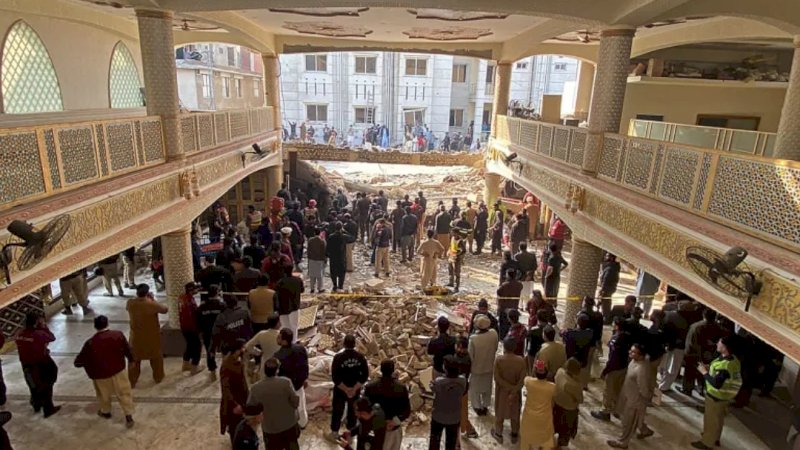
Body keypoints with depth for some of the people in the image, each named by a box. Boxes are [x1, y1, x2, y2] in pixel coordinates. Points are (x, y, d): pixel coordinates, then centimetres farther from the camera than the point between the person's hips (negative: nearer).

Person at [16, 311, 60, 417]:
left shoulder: (20, 334, -8)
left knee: (34, 386, 26)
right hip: (41, 365, -6)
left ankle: (37, 406, 45)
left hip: (26, 365, 6)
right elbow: (52, 337, -9)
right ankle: (48, 409, 20)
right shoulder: (39, 334, -26)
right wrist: (44, 326, -7)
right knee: (46, 387, 10)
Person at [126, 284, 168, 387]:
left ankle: (132, 382, 24)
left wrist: (139, 297, 6)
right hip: (152, 336, -2)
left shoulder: (130, 303, -14)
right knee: (156, 356, 17)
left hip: (136, 336, 3)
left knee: (134, 358, 17)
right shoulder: (152, 304, -25)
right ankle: (158, 377, 31)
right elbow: (165, 309, -8)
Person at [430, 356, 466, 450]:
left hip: (438, 417, -2)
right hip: (454, 418, 2)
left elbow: (432, 388, -10)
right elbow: (463, 393, -3)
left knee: (435, 440, 23)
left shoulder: (438, 382, -31)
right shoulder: (462, 381, -21)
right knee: (451, 442, 24)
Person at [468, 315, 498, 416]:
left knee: (475, 389, 22)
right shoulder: (493, 334, -21)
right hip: (489, 367, 3)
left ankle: (478, 407, 36)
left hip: (476, 368, -3)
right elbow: (495, 349, -5)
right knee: (487, 388, 26)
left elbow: (470, 356, -20)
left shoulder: (473, 338, -32)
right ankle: (485, 406, 41)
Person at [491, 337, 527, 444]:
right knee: (515, 413, 23)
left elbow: (497, 378, -21)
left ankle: (498, 434, 38)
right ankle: (514, 435, 40)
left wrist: (510, 387, -15)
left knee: (500, 412, 21)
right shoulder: (521, 360, -19)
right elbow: (522, 379, -18)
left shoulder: (498, 359, -24)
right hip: (516, 392, 1)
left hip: (501, 391, -1)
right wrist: (514, 391, -16)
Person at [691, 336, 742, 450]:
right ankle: (715, 438, 45)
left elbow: (716, 384, -33)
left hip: (717, 397, -9)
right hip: (724, 395, 9)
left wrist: (704, 372, -23)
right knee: (718, 418, 26)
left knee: (711, 419, 10)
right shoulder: (733, 359, -4)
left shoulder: (725, 365, -34)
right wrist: (709, 368, 2)